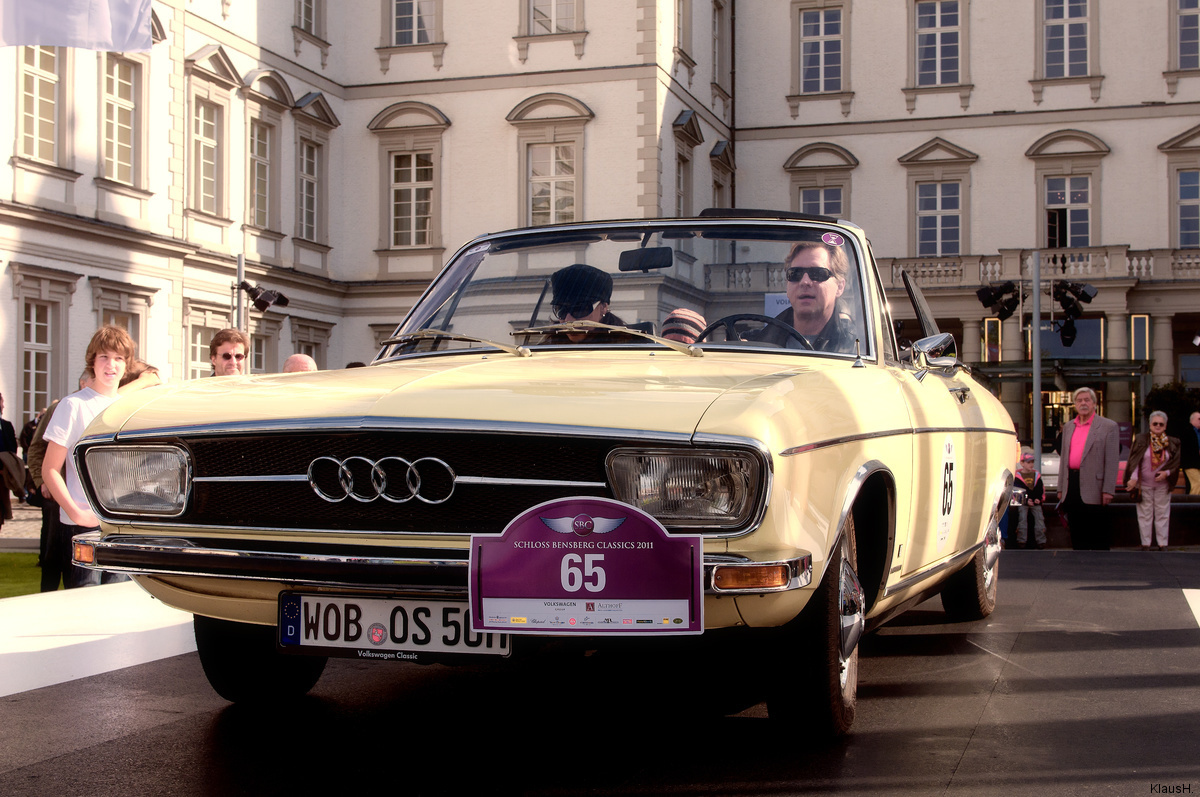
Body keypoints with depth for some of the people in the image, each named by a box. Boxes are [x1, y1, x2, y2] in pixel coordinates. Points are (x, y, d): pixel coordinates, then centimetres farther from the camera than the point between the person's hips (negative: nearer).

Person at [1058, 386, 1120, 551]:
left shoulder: (1108, 426, -1)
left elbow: (1111, 461, -7)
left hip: (1093, 489, -6)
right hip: (1072, 486, 6)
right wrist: (1061, 488, 14)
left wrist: (1108, 490, -13)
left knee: (1098, 536, -2)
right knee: (1077, 535, 10)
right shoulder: (1068, 427, 16)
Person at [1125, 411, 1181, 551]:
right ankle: (1146, 544, 8)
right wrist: (1134, 478, -19)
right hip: (1144, 484, -1)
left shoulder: (1172, 443, 1)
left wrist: (1167, 473, -15)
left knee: (1163, 514, 5)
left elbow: (1176, 462, 3)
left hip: (1163, 484, 2)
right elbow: (1134, 461, -8)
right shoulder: (1141, 440, -4)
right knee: (1145, 514, 2)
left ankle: (1162, 544, 12)